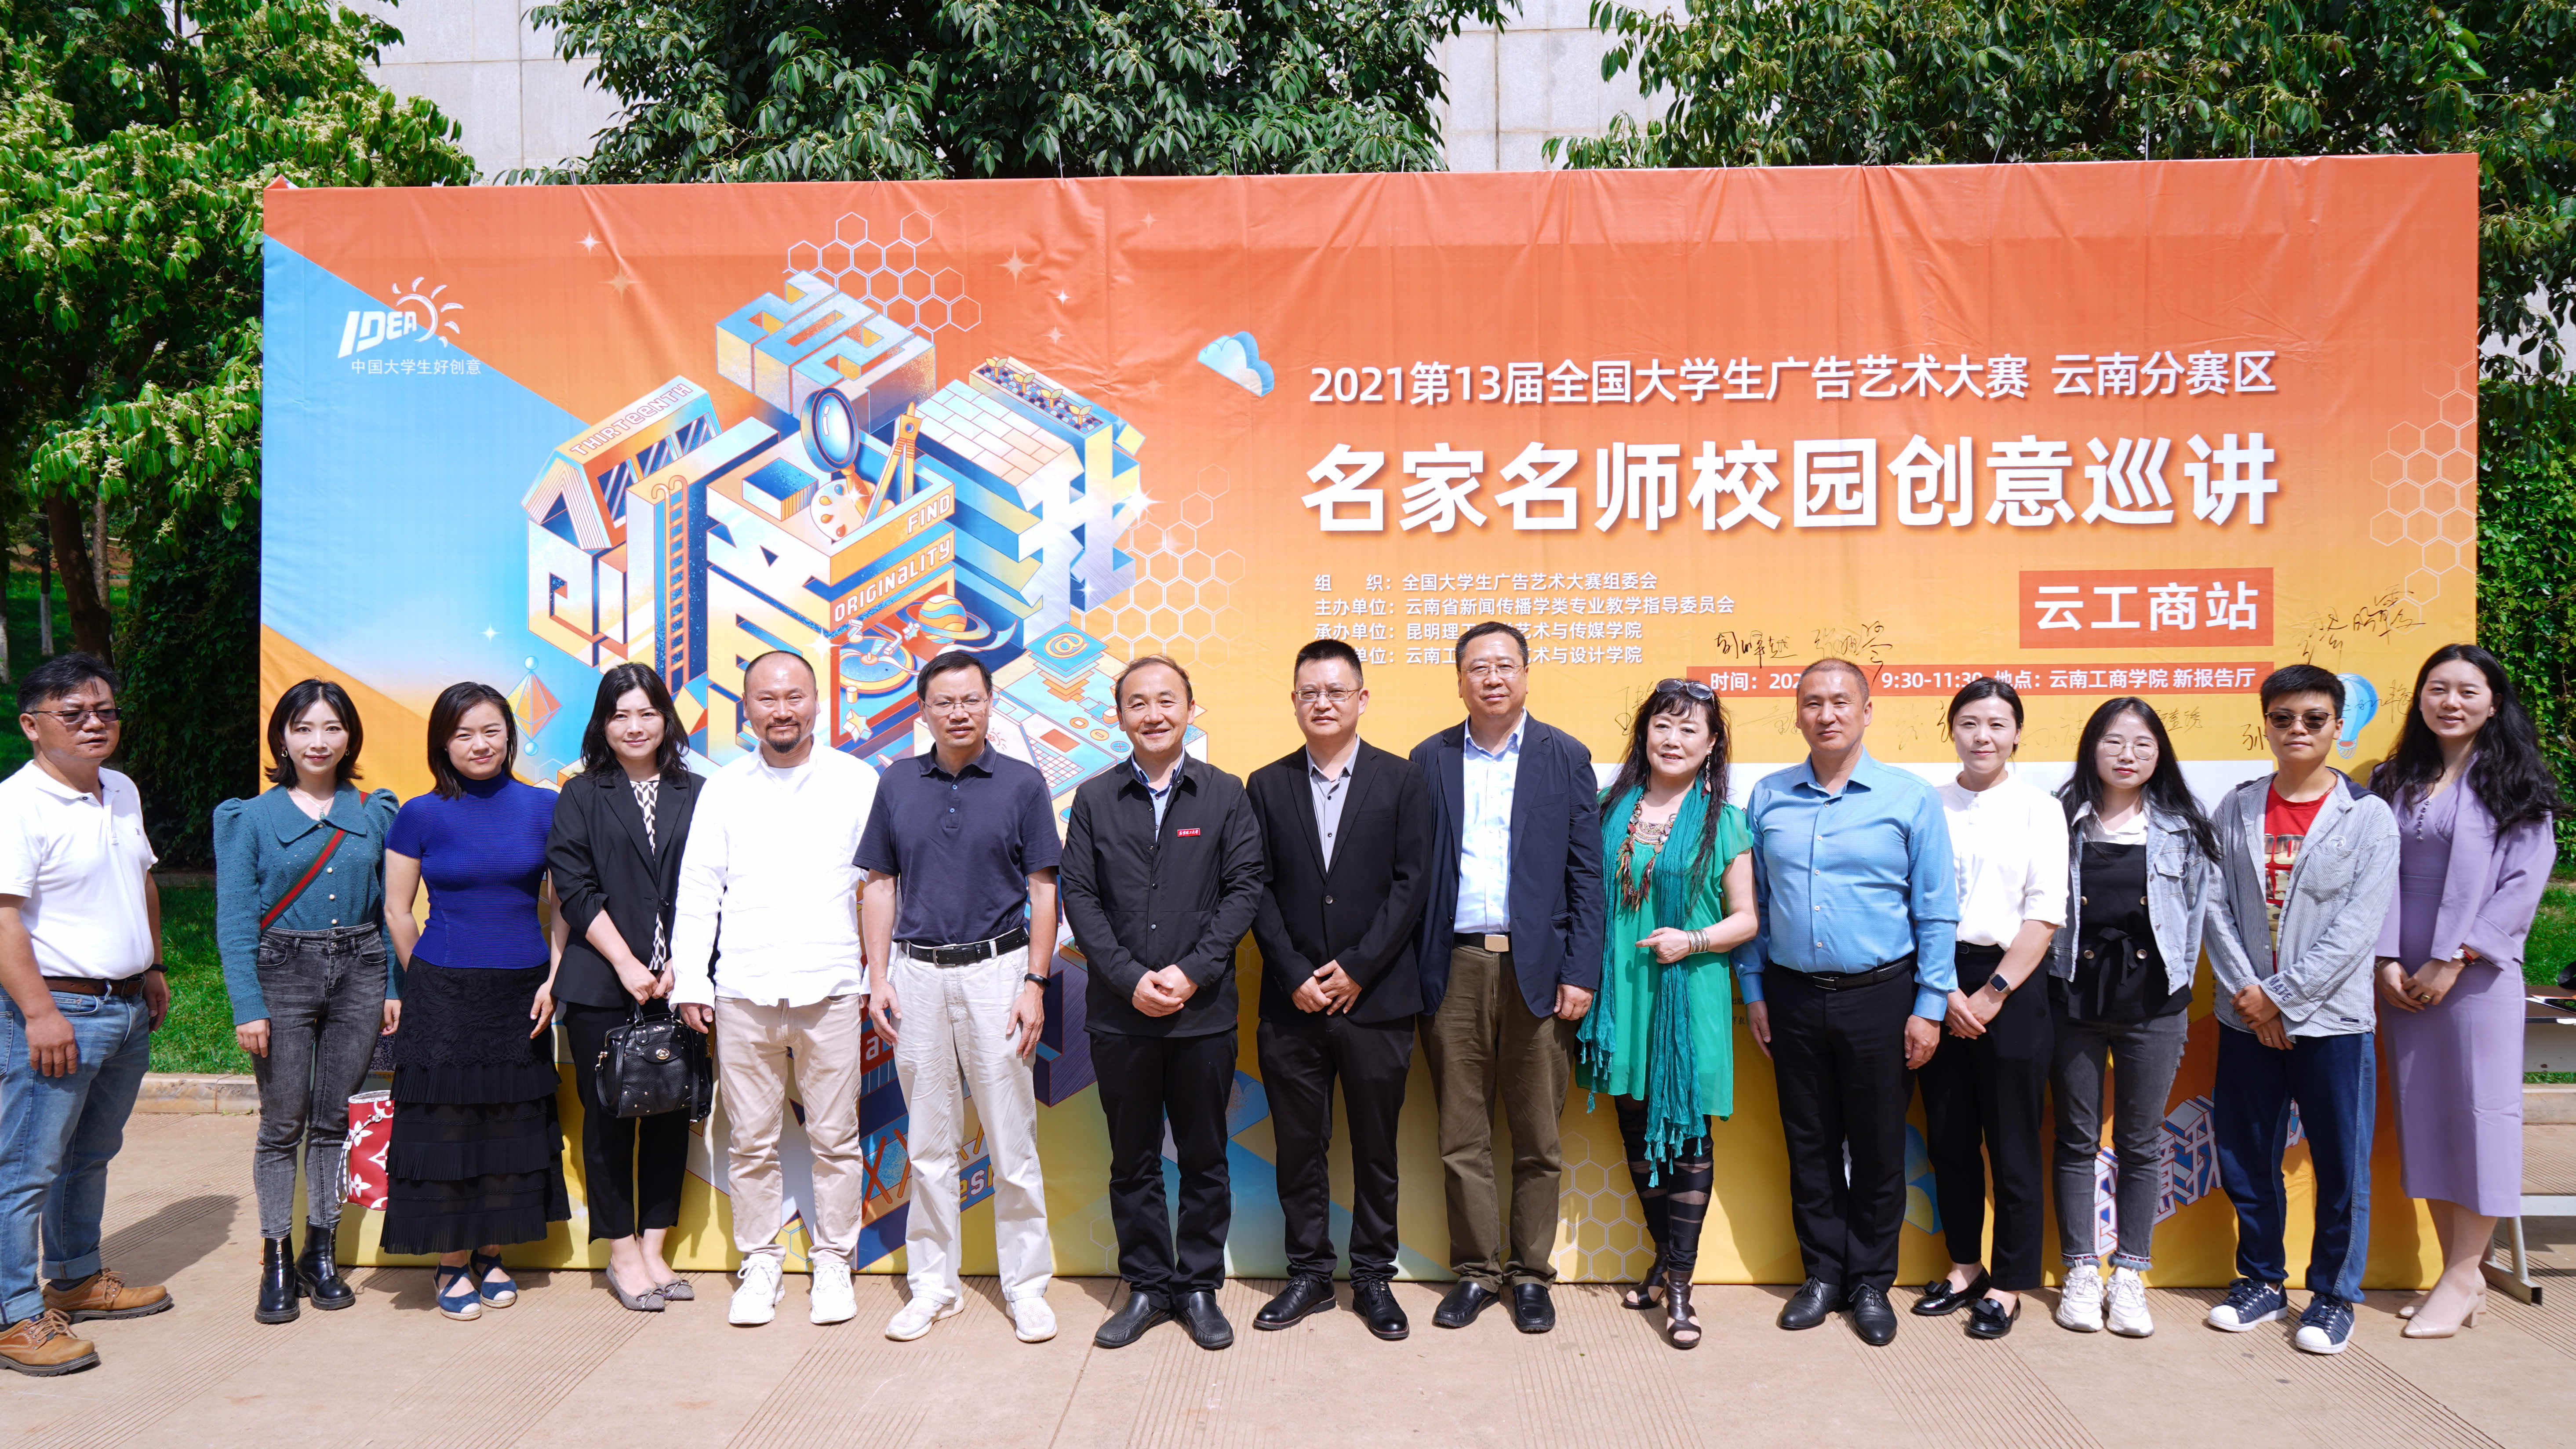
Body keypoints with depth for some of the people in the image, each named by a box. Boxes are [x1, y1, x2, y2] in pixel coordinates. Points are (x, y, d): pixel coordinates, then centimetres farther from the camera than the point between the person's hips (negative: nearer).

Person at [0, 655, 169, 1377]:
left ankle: (79, 1279, 33)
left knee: (91, 1155, 20)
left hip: (129, 1008, 8)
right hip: (60, 1011, -8)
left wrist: (153, 968, 22)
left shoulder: (122, 791, 11)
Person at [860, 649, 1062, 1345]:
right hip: (918, 974, 2)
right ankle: (933, 1283, 20)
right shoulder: (897, 785, 6)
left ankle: (1026, 1286, 12)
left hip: (997, 969, -2)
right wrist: (878, 978, 3)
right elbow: (880, 886, 10)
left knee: (1012, 1138, 1)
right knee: (929, 1142, 9)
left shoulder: (1022, 784, -1)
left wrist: (1035, 983, -7)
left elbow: (1043, 891, 0)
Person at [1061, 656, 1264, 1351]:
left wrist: (1191, 971, -12)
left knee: (1204, 1157, 8)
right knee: (1133, 1159, 9)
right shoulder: (1094, 799, 5)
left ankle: (1199, 1286, 21)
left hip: (1203, 1011, 0)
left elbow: (1244, 889, -1)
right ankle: (1146, 1286, 23)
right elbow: (1079, 897, 0)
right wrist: (1131, 979, -10)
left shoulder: (1225, 795, 3)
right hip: (1120, 1013, 1)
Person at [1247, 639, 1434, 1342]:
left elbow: (1411, 882, -4)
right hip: (1292, 1001, 1)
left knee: (1376, 1146, 7)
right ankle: (1308, 1274, 22)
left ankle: (1374, 1277, 21)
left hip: (1377, 998, -1)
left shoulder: (1401, 781, 2)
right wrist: (1295, 976, -8)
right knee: (1299, 1145, 8)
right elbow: (1258, 890, 3)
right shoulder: (1267, 786, 7)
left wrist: (1357, 969, -11)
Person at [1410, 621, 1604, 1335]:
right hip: (1454, 970, 1)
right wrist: (1412, 972, -2)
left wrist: (1580, 973, -5)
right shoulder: (1430, 760, 8)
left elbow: (1586, 873, 2)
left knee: (1538, 1138, 6)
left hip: (1538, 967, -1)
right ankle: (1476, 1271, 19)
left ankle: (1530, 1275, 19)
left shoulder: (1565, 758, 5)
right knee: (1462, 1136, 7)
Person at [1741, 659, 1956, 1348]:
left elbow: (1937, 914, -2)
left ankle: (1871, 1282, 21)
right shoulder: (1768, 798, 5)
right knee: (1809, 1144, 11)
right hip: (1794, 999, 2)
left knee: (1878, 1148, 6)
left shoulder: (1910, 799, -2)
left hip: (1879, 998, -2)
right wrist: (1754, 992, 5)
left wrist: (1929, 1007, -5)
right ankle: (1822, 1273, 25)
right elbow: (1752, 902, 9)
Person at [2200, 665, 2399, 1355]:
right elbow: (2216, 908, 2)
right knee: (2244, 1158, 10)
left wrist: (2280, 995, -13)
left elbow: (2358, 927, -10)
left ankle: (2334, 1296, 20)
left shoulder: (2368, 817, -3)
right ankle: (2262, 1281, 26)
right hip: (2246, 1018, 3)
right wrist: (2246, 992, -9)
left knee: (2341, 1165, 4)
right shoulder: (2237, 811, 6)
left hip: (2331, 1018, -3)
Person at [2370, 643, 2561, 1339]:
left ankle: (2463, 1277, 6)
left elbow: (2523, 885, -6)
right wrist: (2385, 960, -4)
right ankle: (2458, 1272, 14)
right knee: (2424, 1115, 5)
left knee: (2479, 1112, -3)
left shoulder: (2516, 785, 1)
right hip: (2404, 979, 4)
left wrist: (2453, 960, -12)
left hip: (2479, 973, -4)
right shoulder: (2393, 781, 11)